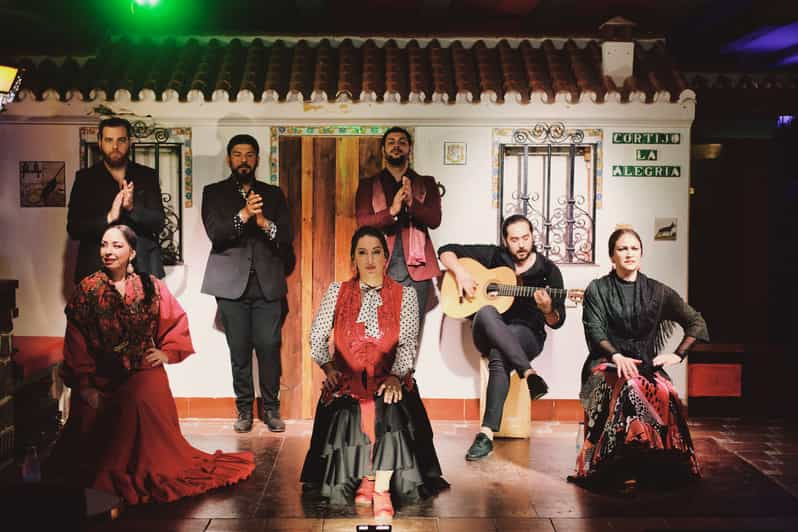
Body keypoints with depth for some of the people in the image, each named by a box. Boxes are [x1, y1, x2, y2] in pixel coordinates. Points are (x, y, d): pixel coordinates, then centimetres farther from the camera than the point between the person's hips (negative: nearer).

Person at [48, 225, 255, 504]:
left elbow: (177, 322, 12)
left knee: (145, 401, -28)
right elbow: (76, 342, -3)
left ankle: (150, 472, -9)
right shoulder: (87, 290, -1)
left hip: (144, 372, 0)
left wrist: (167, 353, -1)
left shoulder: (150, 286, 1)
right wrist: (84, 385, -10)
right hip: (101, 378, 0)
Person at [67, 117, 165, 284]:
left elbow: (158, 222, 3)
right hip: (97, 270, -1)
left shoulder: (147, 176, 10)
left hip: (141, 269, 1)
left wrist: (132, 208, -16)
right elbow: (73, 228, 0)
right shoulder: (85, 178, 7)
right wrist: (108, 218, -16)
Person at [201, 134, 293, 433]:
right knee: (239, 350, 0)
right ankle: (244, 409, 11)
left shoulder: (273, 194, 16)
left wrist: (265, 223, -14)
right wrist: (243, 215, -20)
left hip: (268, 283, 1)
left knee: (269, 346, -5)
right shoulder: (214, 193, 11)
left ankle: (271, 408, 6)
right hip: (231, 283, -1)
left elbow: (287, 237, 6)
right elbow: (214, 233, -5)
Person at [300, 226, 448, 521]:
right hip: (346, 379, 1)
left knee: (388, 411, -33)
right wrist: (328, 367, -7)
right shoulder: (337, 292, 11)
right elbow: (317, 337, 9)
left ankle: (381, 488, -24)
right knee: (348, 414, -30)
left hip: (388, 378, -1)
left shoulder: (405, 294, 7)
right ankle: (364, 480, -10)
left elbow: (408, 343, -3)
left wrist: (396, 376, -19)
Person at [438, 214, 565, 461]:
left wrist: (547, 309, -23)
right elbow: (446, 251, 8)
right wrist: (460, 272, -11)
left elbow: (556, 322, 1)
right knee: (486, 314, -37)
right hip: (488, 333, 2)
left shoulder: (548, 270, 2)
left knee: (499, 356, -39)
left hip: (527, 334, -2)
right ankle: (529, 373, -39)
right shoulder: (493, 256, 6)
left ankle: (487, 433, -40)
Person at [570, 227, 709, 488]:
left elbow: (697, 323, 17)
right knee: (629, 386, -37)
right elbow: (595, 332, -3)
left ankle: (663, 464, -21)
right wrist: (617, 356, -21)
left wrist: (678, 354, 3)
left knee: (665, 392, -33)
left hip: (646, 363, 2)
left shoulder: (657, 292, 14)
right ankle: (622, 466, -33)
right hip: (606, 363, -2)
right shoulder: (597, 290, 9)